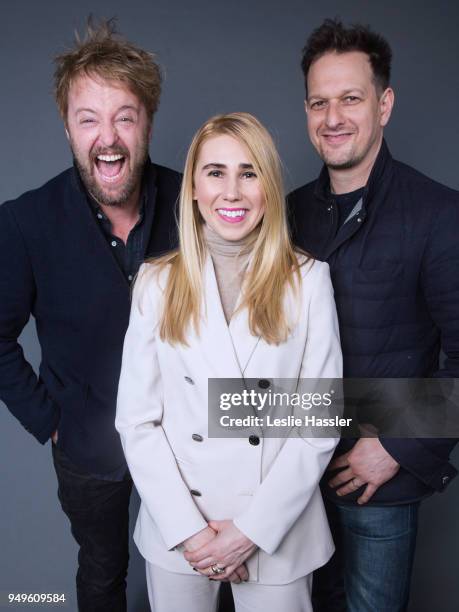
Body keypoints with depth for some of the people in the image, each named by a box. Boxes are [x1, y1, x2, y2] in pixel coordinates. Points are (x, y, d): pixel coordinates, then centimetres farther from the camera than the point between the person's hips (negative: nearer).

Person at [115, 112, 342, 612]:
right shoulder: (156, 282, -4)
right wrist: (189, 529, -9)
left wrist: (250, 530, -10)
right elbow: (136, 419, -3)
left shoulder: (308, 280, -7)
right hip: (176, 531, 1)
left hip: (278, 531, -1)